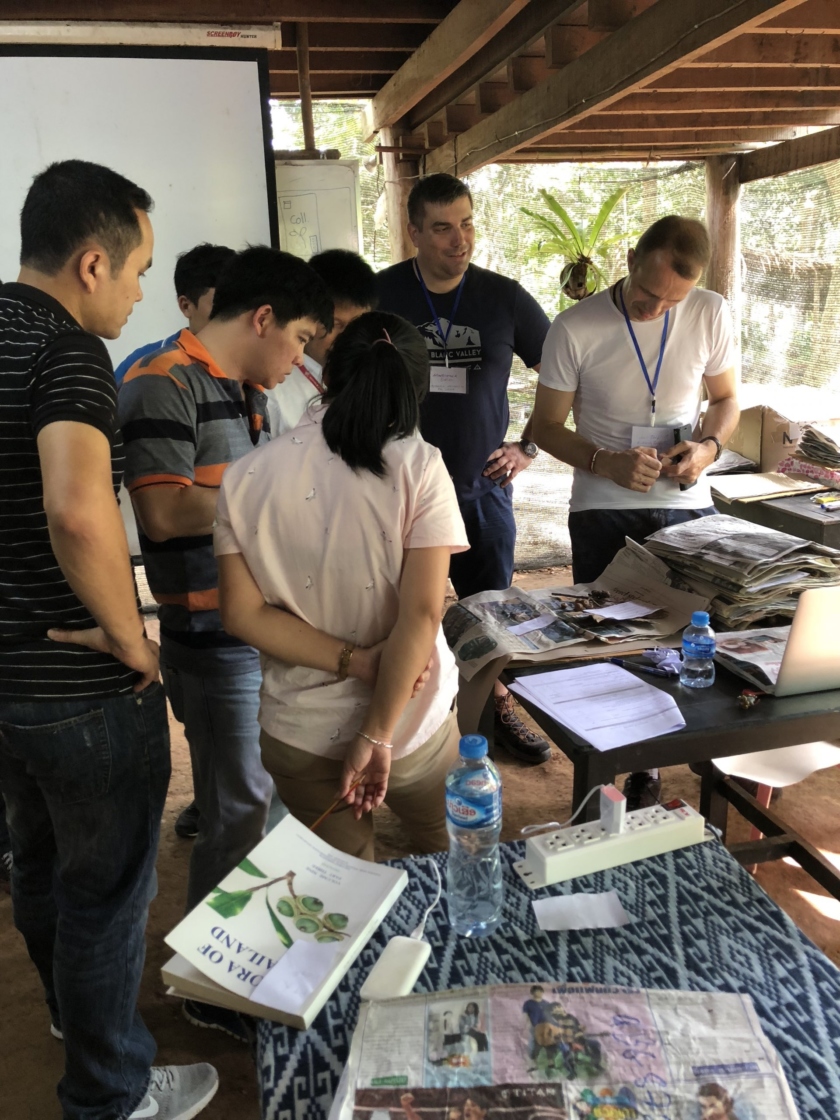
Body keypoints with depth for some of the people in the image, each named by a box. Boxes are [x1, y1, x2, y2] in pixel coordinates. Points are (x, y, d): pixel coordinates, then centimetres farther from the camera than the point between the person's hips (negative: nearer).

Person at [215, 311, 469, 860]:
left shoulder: (245, 478, -7)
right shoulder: (419, 468, -14)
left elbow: (244, 614, -7)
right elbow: (422, 614, -19)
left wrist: (355, 661, -10)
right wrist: (378, 736, -14)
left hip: (297, 736, 2)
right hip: (412, 724, -1)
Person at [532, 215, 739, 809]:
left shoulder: (712, 315, -3)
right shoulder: (575, 329, -10)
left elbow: (726, 399, 11)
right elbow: (548, 426, -3)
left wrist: (709, 446, -11)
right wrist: (606, 463, -20)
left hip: (687, 504, 2)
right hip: (604, 511, -2)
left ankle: (649, 763, 25)